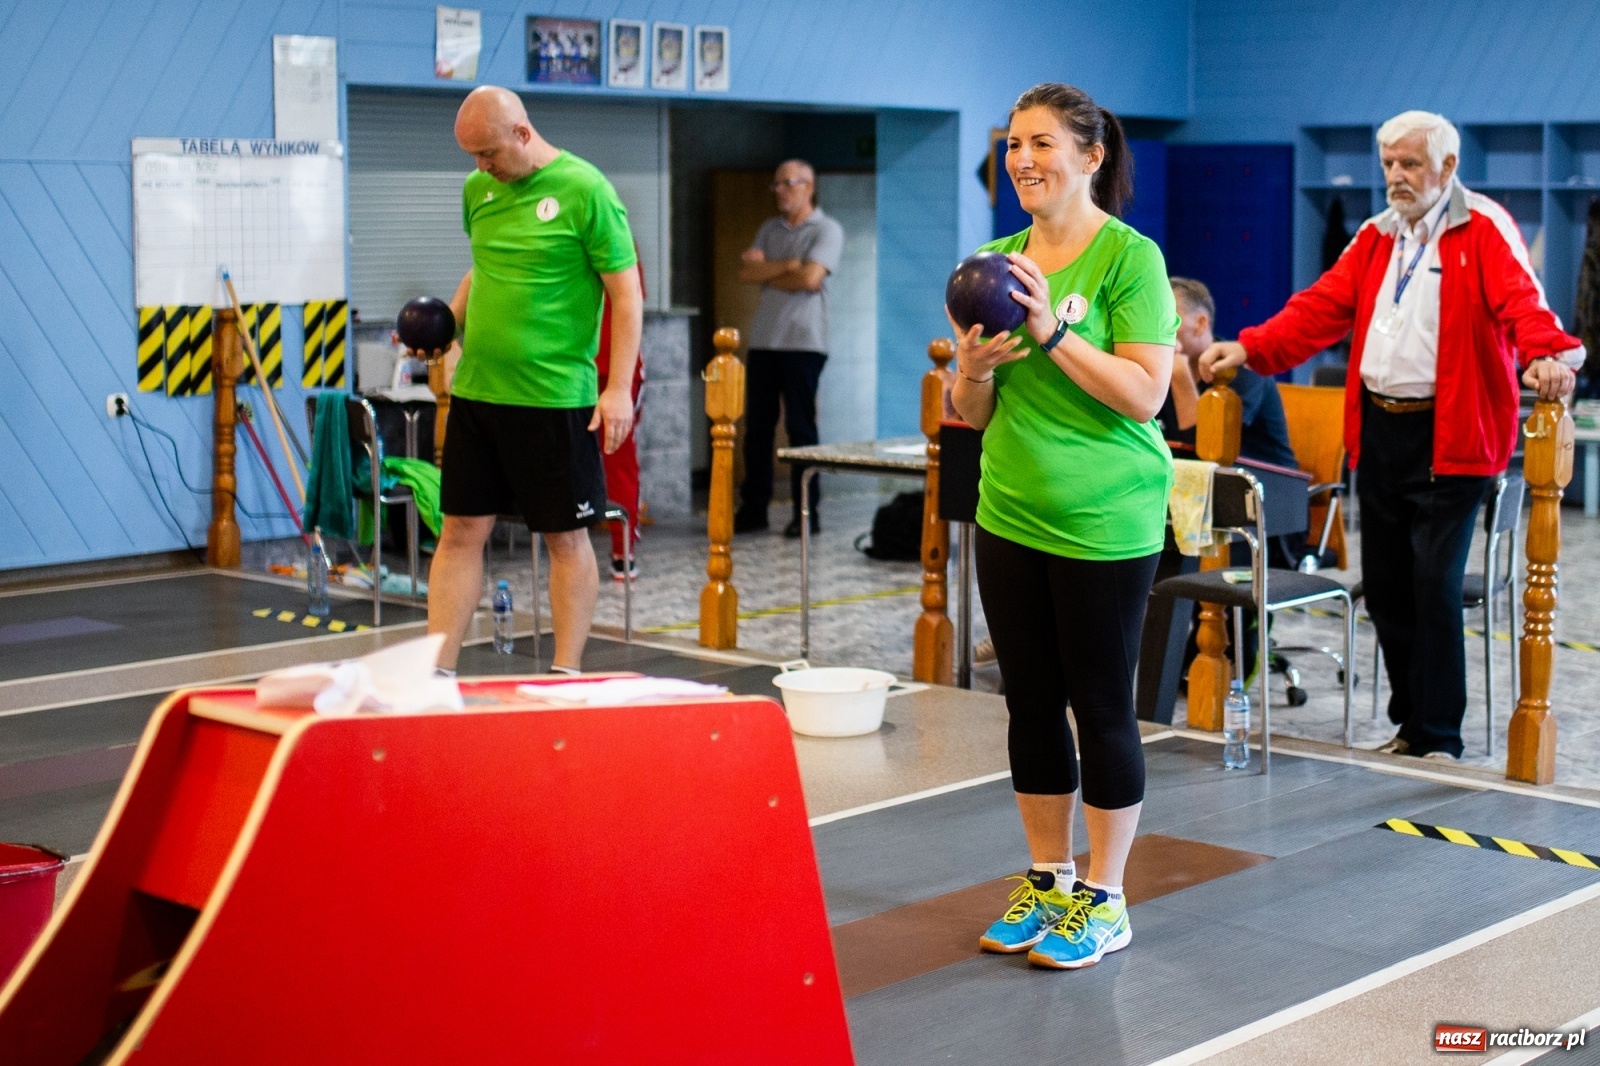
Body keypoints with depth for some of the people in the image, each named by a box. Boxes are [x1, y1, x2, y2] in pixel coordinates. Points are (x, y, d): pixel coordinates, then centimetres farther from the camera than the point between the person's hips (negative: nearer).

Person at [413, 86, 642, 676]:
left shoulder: (584, 190, -10)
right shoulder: (478, 189, 10)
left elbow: (626, 292, -10)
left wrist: (619, 388, -17)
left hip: (554, 398, -6)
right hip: (475, 388, 6)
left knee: (566, 538, 4)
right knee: (461, 532, 7)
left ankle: (566, 674, 14)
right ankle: (437, 673, 12)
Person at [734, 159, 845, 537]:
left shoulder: (826, 230, -2)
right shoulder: (770, 229, 17)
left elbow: (810, 278, -16)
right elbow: (746, 272, 3)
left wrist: (767, 272, -2)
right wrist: (787, 265, -10)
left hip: (802, 343, -6)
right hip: (763, 341, 6)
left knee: (801, 427, -4)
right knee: (756, 427, 5)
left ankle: (806, 513, 1)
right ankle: (753, 509, 11)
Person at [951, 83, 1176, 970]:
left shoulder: (1128, 257, -9)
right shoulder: (996, 261, 9)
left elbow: (1144, 395, -16)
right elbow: (972, 415, 12)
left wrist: (1053, 332, -21)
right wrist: (974, 368, -9)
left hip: (1103, 522, -6)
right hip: (1010, 515, 6)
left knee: (1101, 704, 2)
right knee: (1030, 701, 12)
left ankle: (1103, 898, 15)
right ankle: (1046, 880, 26)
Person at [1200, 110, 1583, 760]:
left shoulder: (1484, 229, -5)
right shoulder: (1376, 236, 15)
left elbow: (1521, 299, -21)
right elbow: (1324, 306, 10)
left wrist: (1546, 353, -41)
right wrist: (1250, 348, -2)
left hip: (1449, 437, -6)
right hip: (1378, 430, 6)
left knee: (1436, 585, -8)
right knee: (1384, 584, 10)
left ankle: (1440, 741, 3)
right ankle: (1410, 724, 23)